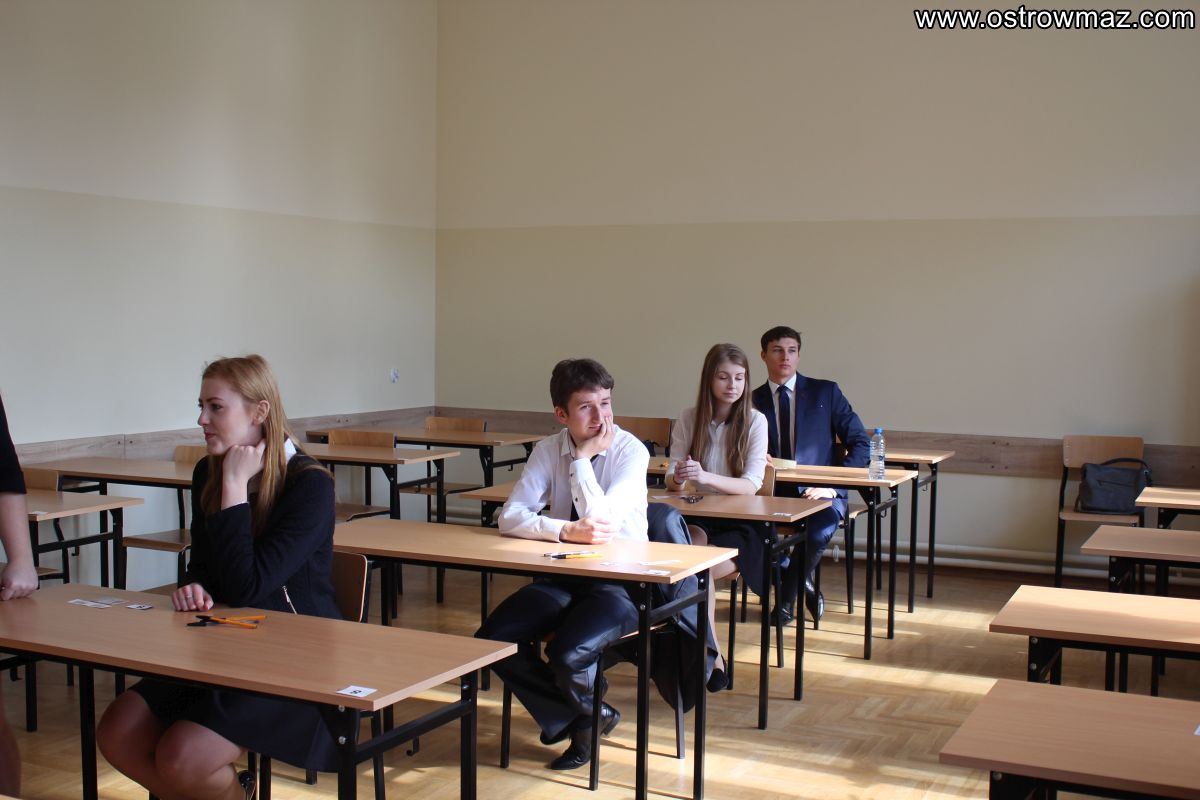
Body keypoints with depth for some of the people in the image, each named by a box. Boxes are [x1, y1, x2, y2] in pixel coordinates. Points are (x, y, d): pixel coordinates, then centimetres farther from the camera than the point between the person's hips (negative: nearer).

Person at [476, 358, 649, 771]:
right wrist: (568, 530, -25)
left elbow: (599, 521, -24)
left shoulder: (631, 451, -13)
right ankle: (586, 715, 5)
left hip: (619, 582, -5)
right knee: (493, 640, -16)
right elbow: (510, 517, -10)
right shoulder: (550, 450, -1)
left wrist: (582, 459, -21)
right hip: (564, 578, 5)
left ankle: (581, 714, 10)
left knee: (568, 652, -30)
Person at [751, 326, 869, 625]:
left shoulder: (825, 392, 6)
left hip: (818, 492, -1)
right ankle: (802, 583, -2)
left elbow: (861, 443, 2)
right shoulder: (753, 401, 10)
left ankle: (787, 597, -7)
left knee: (821, 528, -36)